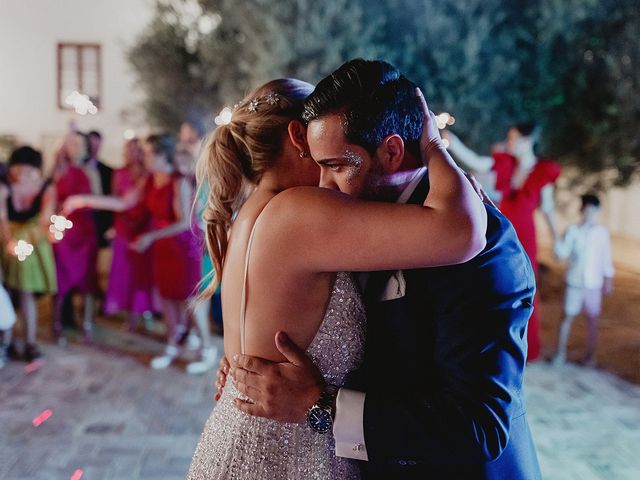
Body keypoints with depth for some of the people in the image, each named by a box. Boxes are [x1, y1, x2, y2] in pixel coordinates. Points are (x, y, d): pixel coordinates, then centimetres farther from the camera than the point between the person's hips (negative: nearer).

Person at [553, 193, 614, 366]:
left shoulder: (602, 232, 2)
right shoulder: (572, 231, -2)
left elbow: (606, 257, 7)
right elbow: (562, 254, -5)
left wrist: (608, 279, 7)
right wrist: (559, 241, -23)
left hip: (594, 284, 1)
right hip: (574, 282, -1)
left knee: (592, 319, 7)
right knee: (568, 316, 5)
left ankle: (590, 356, 18)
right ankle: (561, 353, 16)